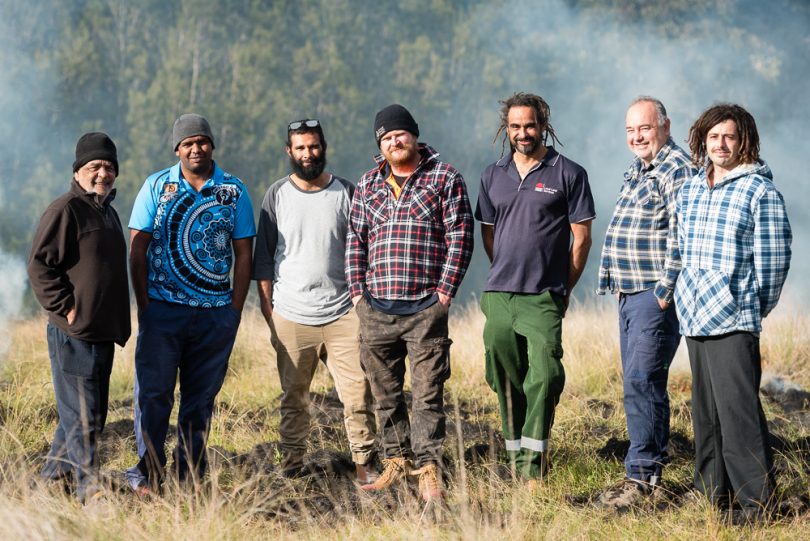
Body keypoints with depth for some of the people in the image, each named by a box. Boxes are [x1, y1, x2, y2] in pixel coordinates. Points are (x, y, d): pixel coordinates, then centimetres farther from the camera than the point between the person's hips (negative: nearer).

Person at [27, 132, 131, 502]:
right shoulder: (65, 210, -11)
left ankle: (53, 476, 25)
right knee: (81, 413, -7)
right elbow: (40, 266, -15)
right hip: (74, 333, -9)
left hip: (102, 333, 9)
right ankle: (89, 488, -4)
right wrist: (67, 309, -18)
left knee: (93, 411, 14)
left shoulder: (108, 211, 18)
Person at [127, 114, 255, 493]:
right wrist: (144, 306, -5)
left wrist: (235, 311, 0)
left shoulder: (234, 191, 6)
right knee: (154, 393, -4)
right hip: (163, 310, -2)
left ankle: (191, 475, 14)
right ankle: (147, 474, 2)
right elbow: (138, 249, 2)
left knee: (201, 397, 7)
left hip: (216, 315, 2)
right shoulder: (157, 187, 3)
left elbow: (243, 255, 7)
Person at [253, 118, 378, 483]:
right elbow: (263, 258, 9)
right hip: (291, 317, 0)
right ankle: (291, 467, 13)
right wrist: (268, 312, 3)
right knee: (293, 397, 6)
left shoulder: (347, 193, 6)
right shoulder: (277, 196, 6)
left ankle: (364, 463, 1)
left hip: (343, 314, 0)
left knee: (358, 392, -5)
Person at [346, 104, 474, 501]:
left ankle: (428, 468, -3)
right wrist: (357, 292, 7)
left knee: (427, 393, -6)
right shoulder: (368, 185, 15)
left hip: (425, 308, -4)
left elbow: (460, 237, -3)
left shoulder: (445, 178, 2)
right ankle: (395, 461, 18)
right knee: (385, 393, 9)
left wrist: (444, 293, -8)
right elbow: (355, 241, 17)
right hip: (375, 308, 4)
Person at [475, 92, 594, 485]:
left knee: (542, 378, -14)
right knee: (506, 381, 9)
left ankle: (533, 467, -14)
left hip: (543, 298, -5)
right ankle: (515, 459, 18)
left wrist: (564, 289, 2)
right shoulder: (494, 175, 12)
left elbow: (581, 237, 0)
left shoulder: (568, 174, -1)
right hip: (497, 296, 5)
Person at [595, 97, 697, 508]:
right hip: (630, 293, 10)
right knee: (639, 383, 12)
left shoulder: (677, 170, -12)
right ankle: (654, 460, 19)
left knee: (641, 383, -13)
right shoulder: (636, 172, 19)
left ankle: (641, 474, -12)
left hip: (656, 295, -10)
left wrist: (664, 292, -20)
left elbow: (680, 239, -19)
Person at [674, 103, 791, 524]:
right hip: (694, 317, 7)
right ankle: (711, 494, 22)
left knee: (738, 411, -11)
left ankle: (756, 502, -8)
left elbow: (774, 258, -5)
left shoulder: (759, 190, -6)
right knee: (705, 411, 13)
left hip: (734, 320, -7)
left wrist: (756, 308, 1)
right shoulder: (691, 189, 14)